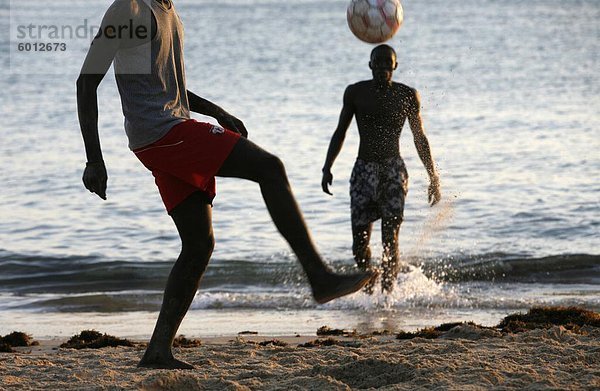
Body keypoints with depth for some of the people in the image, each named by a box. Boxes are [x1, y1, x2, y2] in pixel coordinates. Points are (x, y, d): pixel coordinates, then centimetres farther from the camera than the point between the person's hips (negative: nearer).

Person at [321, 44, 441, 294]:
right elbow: (340, 132, 11)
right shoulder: (356, 93, 4)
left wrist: (433, 177, 8)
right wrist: (327, 168, 1)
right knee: (360, 239, -4)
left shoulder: (407, 95, 3)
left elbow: (419, 138, 10)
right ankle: (368, 288, 18)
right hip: (364, 170, 1)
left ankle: (388, 292, -9)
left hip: (394, 170, -1)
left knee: (390, 238, -12)